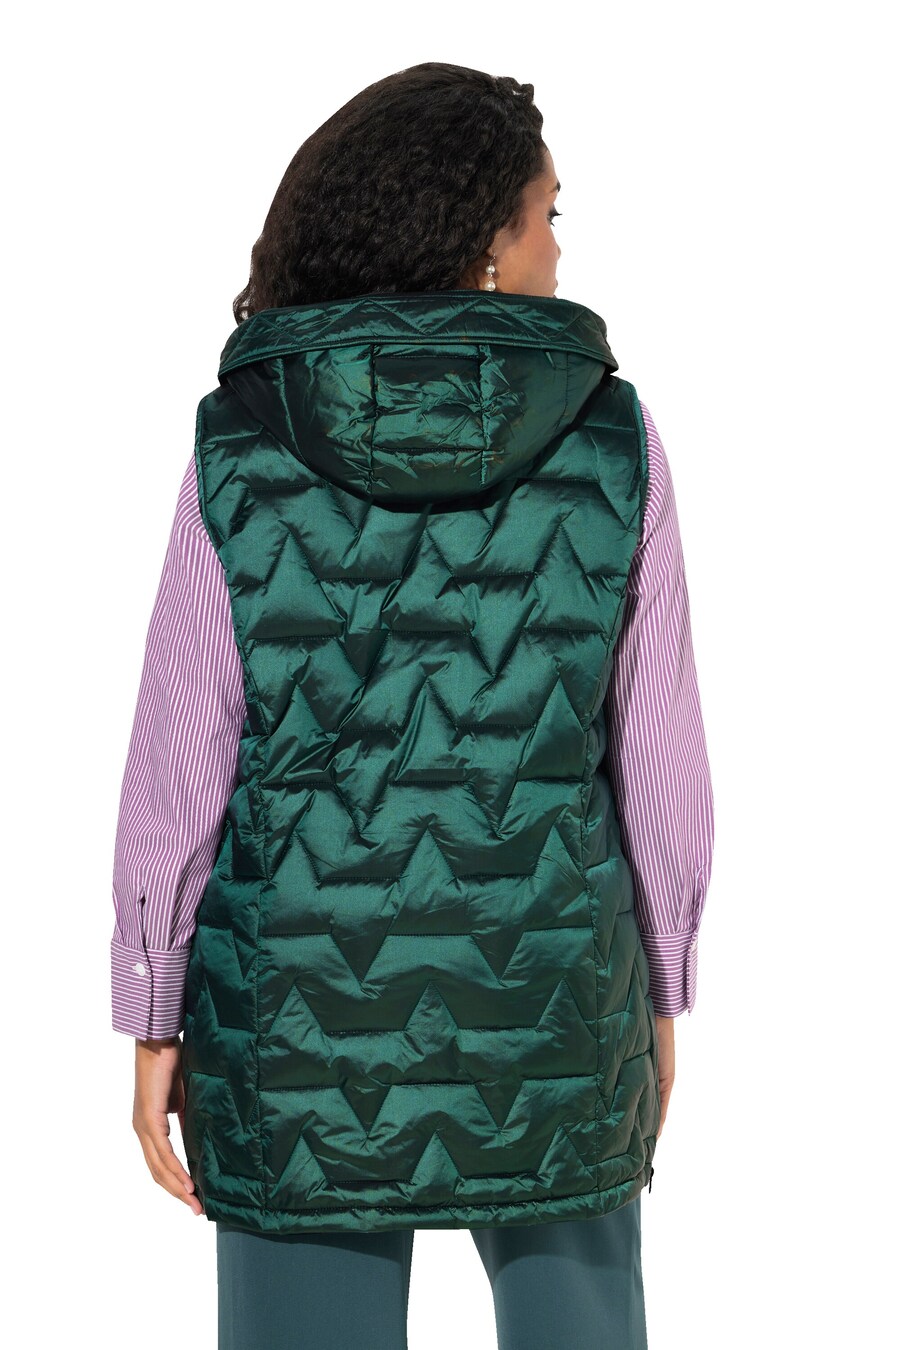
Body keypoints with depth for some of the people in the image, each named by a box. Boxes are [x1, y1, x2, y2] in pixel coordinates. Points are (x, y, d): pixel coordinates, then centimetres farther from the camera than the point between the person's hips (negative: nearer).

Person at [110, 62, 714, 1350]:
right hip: (545, 1001, 1)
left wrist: (153, 1026, 2)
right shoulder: (612, 437, -7)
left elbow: (180, 762, -8)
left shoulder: (240, 446, -8)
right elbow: (658, 755, -3)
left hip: (305, 1012, 0)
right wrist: (661, 989, 10)